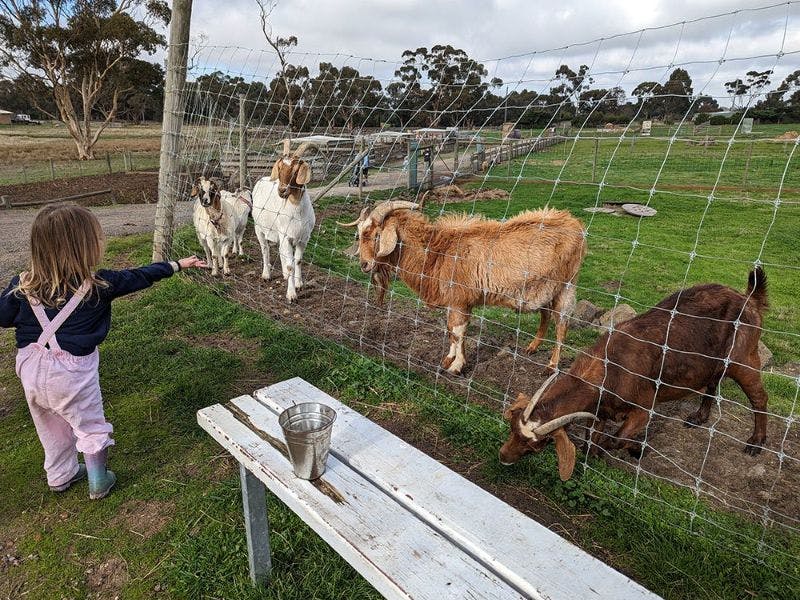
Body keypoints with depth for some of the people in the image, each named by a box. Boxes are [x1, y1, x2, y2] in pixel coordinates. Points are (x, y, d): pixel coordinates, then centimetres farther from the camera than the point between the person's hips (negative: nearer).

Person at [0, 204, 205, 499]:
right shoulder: (98, 284, -16)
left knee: (52, 427, 26)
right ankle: (98, 483, 31)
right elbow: (139, 277, -4)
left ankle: (60, 475, 46)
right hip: (71, 372, -4)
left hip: (30, 367, 5)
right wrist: (178, 265, 9)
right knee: (91, 427, 17)